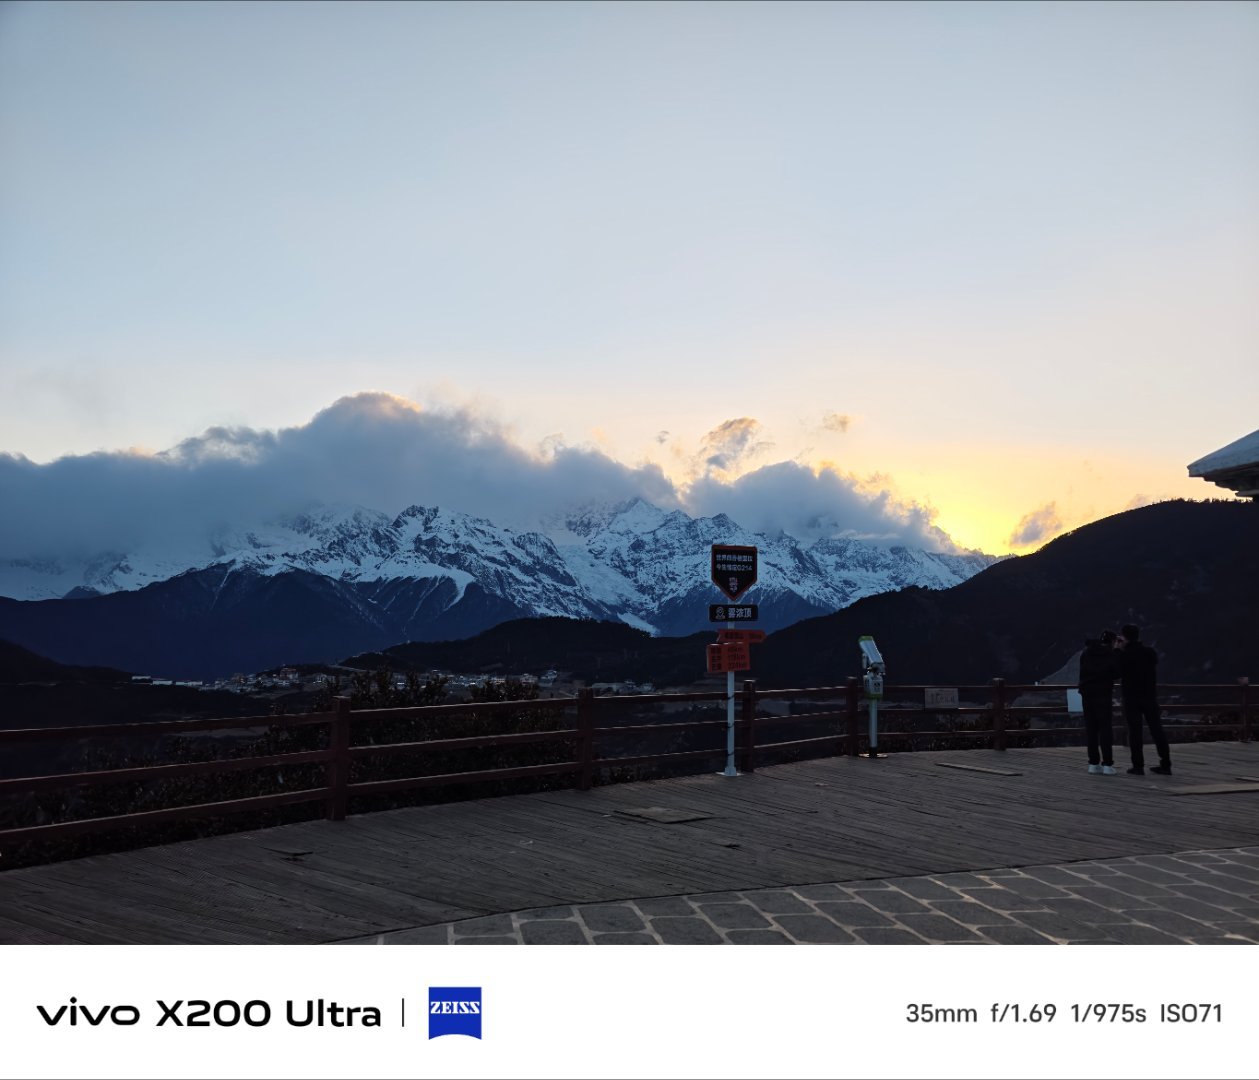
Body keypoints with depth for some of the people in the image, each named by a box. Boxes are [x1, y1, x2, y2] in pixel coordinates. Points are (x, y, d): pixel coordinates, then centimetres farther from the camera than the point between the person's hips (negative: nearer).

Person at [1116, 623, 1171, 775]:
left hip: (1132, 698, -4)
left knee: (1134, 731, -1)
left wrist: (1117, 651, 1)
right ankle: (1165, 765, 8)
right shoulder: (1150, 652, 5)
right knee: (1157, 730, 8)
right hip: (1150, 696, 4)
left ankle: (1138, 766, -4)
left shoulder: (1124, 655, -9)